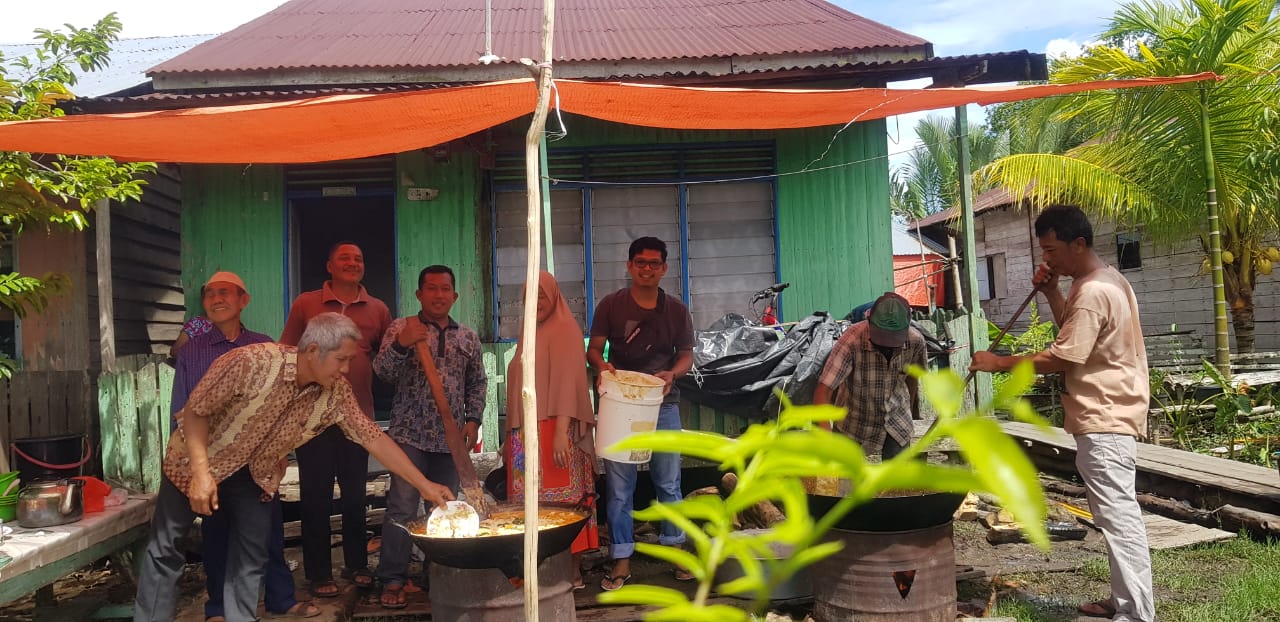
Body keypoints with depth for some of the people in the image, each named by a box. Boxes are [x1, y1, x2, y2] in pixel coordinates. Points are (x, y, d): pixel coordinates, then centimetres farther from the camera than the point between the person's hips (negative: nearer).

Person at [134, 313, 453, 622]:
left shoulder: (337, 393, -18)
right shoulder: (252, 361, -33)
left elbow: (373, 437, -13)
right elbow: (196, 410, -23)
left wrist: (423, 485, -16)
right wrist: (201, 472, -29)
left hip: (255, 471, 4)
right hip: (198, 459, -4)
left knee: (252, 553, 3)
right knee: (165, 548, 3)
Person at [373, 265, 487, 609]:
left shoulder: (468, 337, 10)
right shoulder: (402, 328, 1)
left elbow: (477, 383, 16)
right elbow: (383, 372, -10)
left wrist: (473, 419, 5)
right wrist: (400, 345, -28)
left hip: (451, 437, 3)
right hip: (410, 434, -3)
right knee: (402, 507, -6)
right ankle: (393, 580, 3)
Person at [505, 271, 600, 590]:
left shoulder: (565, 330, -4)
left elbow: (567, 383, -14)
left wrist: (561, 432, -22)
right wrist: (511, 439, 19)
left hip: (554, 432, -7)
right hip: (525, 434, 7)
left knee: (560, 502, -6)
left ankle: (572, 572, 1)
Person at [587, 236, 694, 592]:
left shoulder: (676, 310, 5)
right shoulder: (611, 305, 0)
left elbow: (686, 355, 8)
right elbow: (593, 349, 4)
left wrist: (672, 373, -13)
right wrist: (601, 364, -18)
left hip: (663, 404, 1)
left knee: (669, 482, 10)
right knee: (619, 486, 2)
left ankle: (676, 548, 27)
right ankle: (622, 560, 12)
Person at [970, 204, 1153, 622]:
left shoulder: (1092, 293, -20)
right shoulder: (1105, 281, 13)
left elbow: (1060, 358, -19)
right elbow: (1074, 335, 21)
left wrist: (999, 363, -12)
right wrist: (1051, 293, 9)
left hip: (1104, 420, -11)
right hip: (1108, 415, 11)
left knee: (1119, 515, -8)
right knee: (1117, 514, 16)